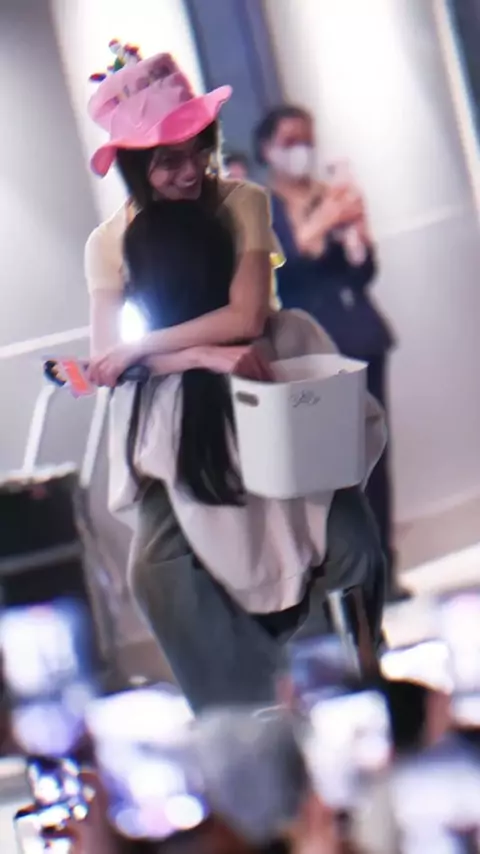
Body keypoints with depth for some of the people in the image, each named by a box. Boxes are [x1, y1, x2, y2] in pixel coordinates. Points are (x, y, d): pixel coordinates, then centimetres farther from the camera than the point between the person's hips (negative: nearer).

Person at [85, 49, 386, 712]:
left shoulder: (243, 203, -13)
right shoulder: (110, 244, -8)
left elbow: (246, 316, -22)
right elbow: (107, 358, -16)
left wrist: (139, 348, -22)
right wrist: (207, 353, -29)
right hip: (174, 422, 1)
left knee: (349, 550, -17)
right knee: (157, 570, -22)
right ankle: (242, 707, -5)